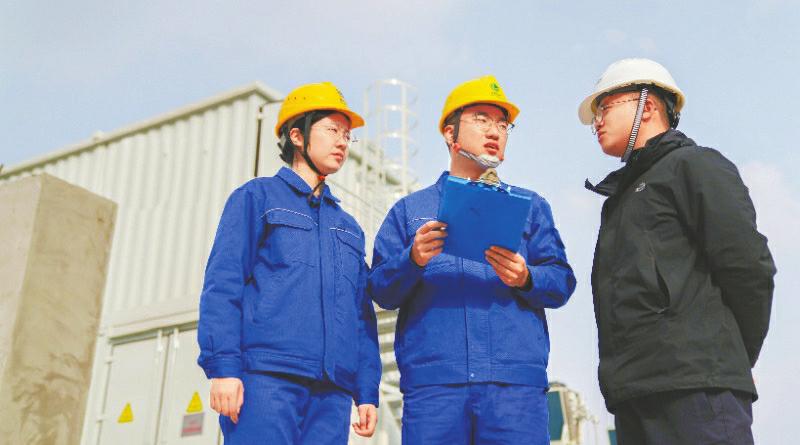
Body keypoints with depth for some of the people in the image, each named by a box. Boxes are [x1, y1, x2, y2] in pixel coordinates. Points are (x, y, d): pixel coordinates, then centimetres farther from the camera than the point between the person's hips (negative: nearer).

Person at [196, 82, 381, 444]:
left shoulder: (349, 227, 25)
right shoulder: (257, 196, 10)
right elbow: (222, 282, -1)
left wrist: (367, 392, 10)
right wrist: (223, 366, -13)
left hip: (332, 392, 5)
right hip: (265, 378, -5)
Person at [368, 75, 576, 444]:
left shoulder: (530, 206, 20)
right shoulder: (409, 210, 18)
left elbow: (562, 282, 9)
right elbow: (380, 290, 7)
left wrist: (526, 279, -12)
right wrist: (413, 261, -12)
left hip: (516, 380, 1)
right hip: (431, 381, 0)